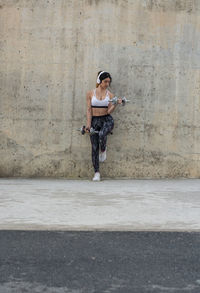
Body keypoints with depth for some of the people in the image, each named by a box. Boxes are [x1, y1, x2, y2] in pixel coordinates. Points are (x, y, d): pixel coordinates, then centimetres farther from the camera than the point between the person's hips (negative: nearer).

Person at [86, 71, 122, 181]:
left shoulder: (110, 95, 3)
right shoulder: (90, 93, 2)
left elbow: (109, 111, -5)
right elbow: (89, 110, -1)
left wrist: (116, 104, -22)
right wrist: (88, 124, -7)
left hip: (107, 119, -1)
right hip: (94, 120, 1)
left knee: (102, 134, -35)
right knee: (94, 147, -4)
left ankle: (103, 150, -1)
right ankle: (96, 173, 1)